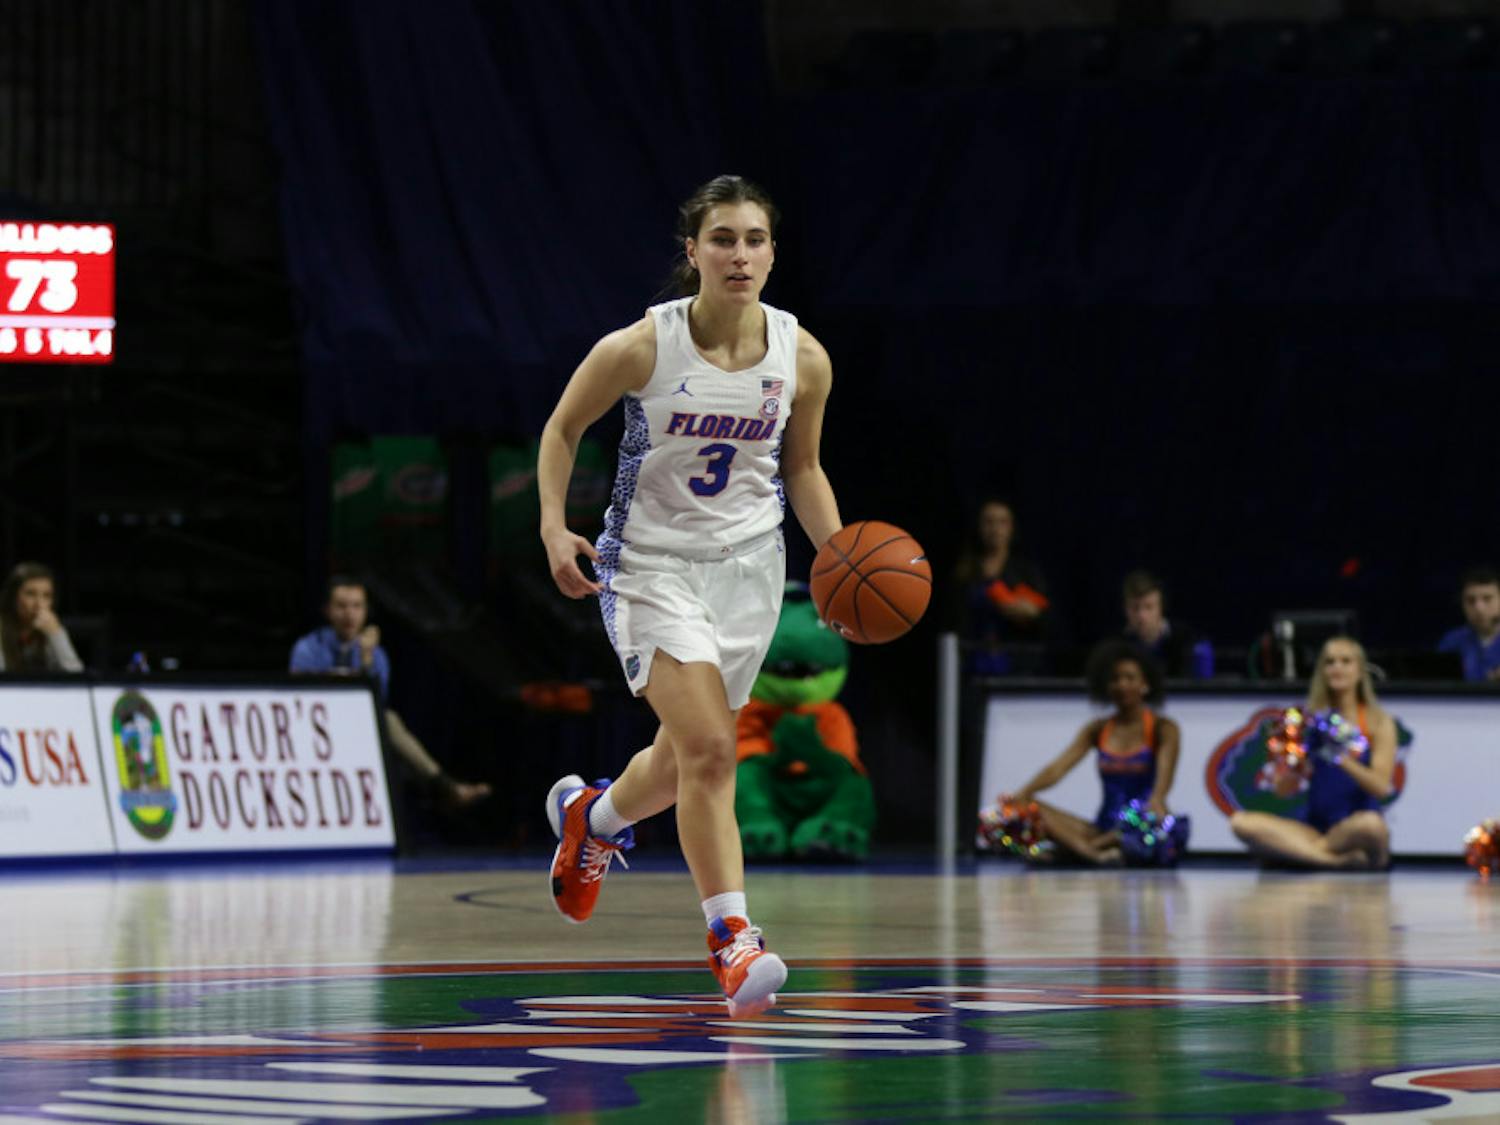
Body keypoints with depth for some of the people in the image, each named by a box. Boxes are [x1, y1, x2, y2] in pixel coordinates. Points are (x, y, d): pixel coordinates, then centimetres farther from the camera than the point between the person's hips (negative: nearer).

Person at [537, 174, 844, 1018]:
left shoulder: (803, 359, -7)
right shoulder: (640, 348, -17)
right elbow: (563, 428, -2)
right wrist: (555, 527, -14)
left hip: (748, 564, 4)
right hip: (652, 562, -4)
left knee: (686, 758, 15)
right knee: (710, 750, -19)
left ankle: (592, 817, 48)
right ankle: (732, 936, -14)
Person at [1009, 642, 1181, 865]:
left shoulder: (1163, 729, 1)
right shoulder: (1097, 730, 12)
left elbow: (1165, 773, -18)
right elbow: (1058, 768, -1)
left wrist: (1156, 801, -41)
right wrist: (1023, 794, -20)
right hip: (1104, 828, 4)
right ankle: (1094, 853, -43)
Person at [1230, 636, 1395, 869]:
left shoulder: (1378, 722, 4)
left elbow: (1381, 787, -7)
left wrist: (1344, 759, -23)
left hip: (1354, 827, -4)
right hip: (1314, 826, 4)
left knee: (1371, 824, -42)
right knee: (1241, 822, -24)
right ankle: (1338, 858, -28)